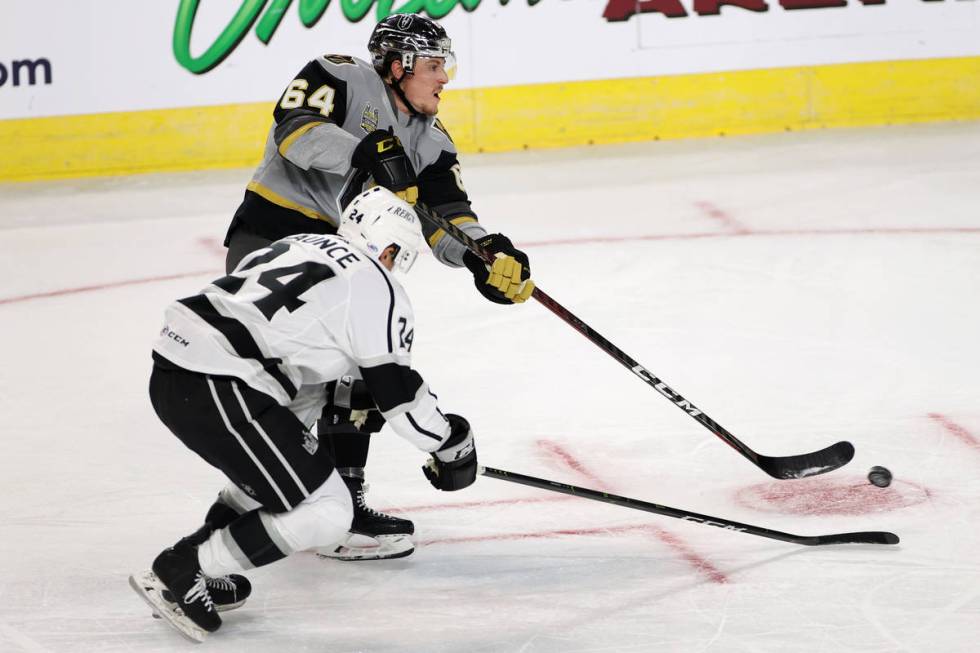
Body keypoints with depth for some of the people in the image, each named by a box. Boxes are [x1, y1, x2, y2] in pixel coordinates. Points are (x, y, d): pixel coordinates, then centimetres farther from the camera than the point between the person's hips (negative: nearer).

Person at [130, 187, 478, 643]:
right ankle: (181, 573, -1)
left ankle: (203, 557, 25)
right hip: (217, 389, -9)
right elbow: (397, 390, 2)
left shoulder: (298, 246, 24)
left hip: (171, 367, 9)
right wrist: (453, 446, 16)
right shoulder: (375, 285, 1)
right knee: (326, 515, -3)